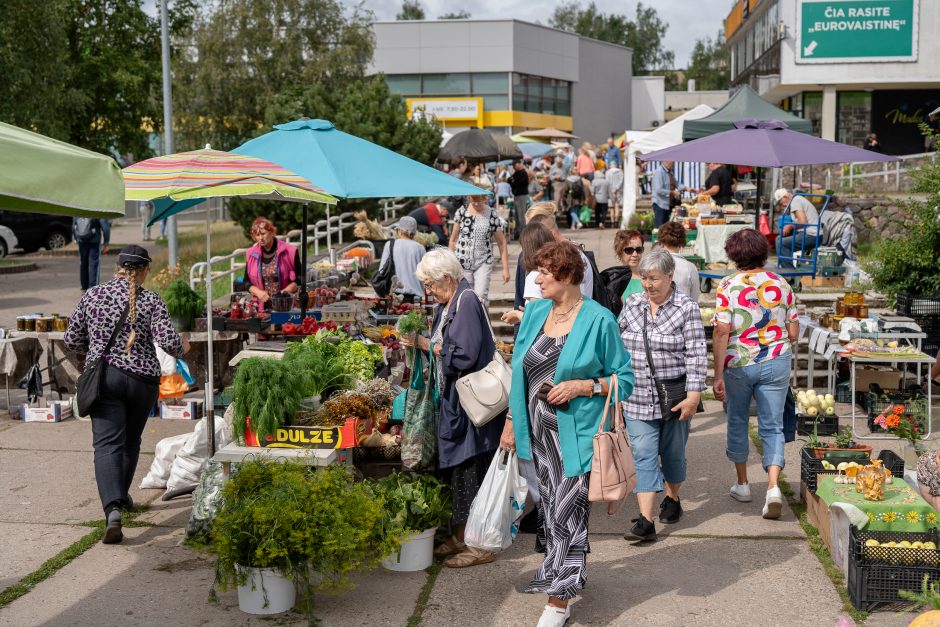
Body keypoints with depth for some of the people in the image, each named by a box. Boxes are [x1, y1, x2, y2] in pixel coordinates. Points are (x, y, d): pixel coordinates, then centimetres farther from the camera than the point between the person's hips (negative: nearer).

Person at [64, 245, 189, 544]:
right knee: (131, 441, 19)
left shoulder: (93, 295, 3)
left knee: (107, 443, -7)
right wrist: (182, 348, 10)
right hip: (142, 378, 0)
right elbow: (168, 341, -12)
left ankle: (112, 508, -26)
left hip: (103, 376, 0)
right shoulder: (151, 301, -4)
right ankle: (120, 497, 36)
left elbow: (72, 340, 8)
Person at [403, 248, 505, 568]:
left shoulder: (467, 302, -17)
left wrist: (428, 345, -10)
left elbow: (463, 354, -24)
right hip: (453, 402, 10)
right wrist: (418, 342, 2)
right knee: (454, 470, 16)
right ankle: (461, 536, 27)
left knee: (471, 472, -2)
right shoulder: (446, 305, 12)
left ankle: (479, 545, 8)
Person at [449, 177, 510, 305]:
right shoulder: (461, 212, 1)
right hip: (462, 263, 1)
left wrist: (505, 268, -2)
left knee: (481, 295, -15)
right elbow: (453, 239, 10)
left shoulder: (492, 215, -2)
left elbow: (502, 243, 1)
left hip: (483, 262, -1)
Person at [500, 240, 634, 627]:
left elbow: (623, 379, -4)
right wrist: (511, 421, 12)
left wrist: (582, 386, -18)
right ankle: (568, 575, 33)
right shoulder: (534, 313, 6)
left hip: (575, 434, -5)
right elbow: (519, 373, 14)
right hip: (539, 431, 6)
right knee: (550, 506, 14)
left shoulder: (598, 320, -9)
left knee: (566, 511, -4)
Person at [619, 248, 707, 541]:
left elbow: (697, 355, -11)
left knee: (672, 452, 14)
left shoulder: (687, 308, -7)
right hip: (638, 398, 2)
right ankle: (645, 521, -9)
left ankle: (672, 498, 40)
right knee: (643, 455, -5)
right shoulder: (632, 304, 4)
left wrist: (693, 396, -17)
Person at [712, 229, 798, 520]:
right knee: (772, 426, 5)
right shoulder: (781, 284, 1)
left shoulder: (728, 286, -10)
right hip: (776, 362, 2)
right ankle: (773, 486, -12)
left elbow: (721, 333, -14)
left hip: (738, 364, -2)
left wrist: (718, 375, -10)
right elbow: (794, 333, 3)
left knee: (737, 421, 18)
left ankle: (742, 483, 28)